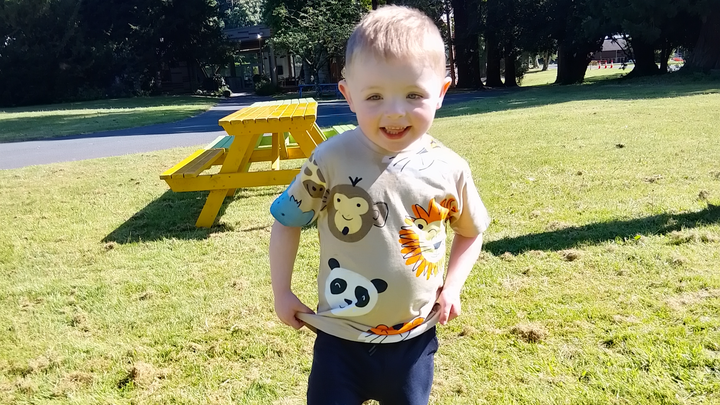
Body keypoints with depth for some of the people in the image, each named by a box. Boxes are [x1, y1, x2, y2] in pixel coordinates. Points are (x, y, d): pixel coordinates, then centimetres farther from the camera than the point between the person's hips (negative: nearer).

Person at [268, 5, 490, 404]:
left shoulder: (450, 170, -11)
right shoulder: (331, 161, -18)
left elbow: (470, 232, 8)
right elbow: (287, 222, -3)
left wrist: (452, 285, -3)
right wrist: (281, 292, -2)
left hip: (413, 340, 2)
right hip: (340, 339, -2)